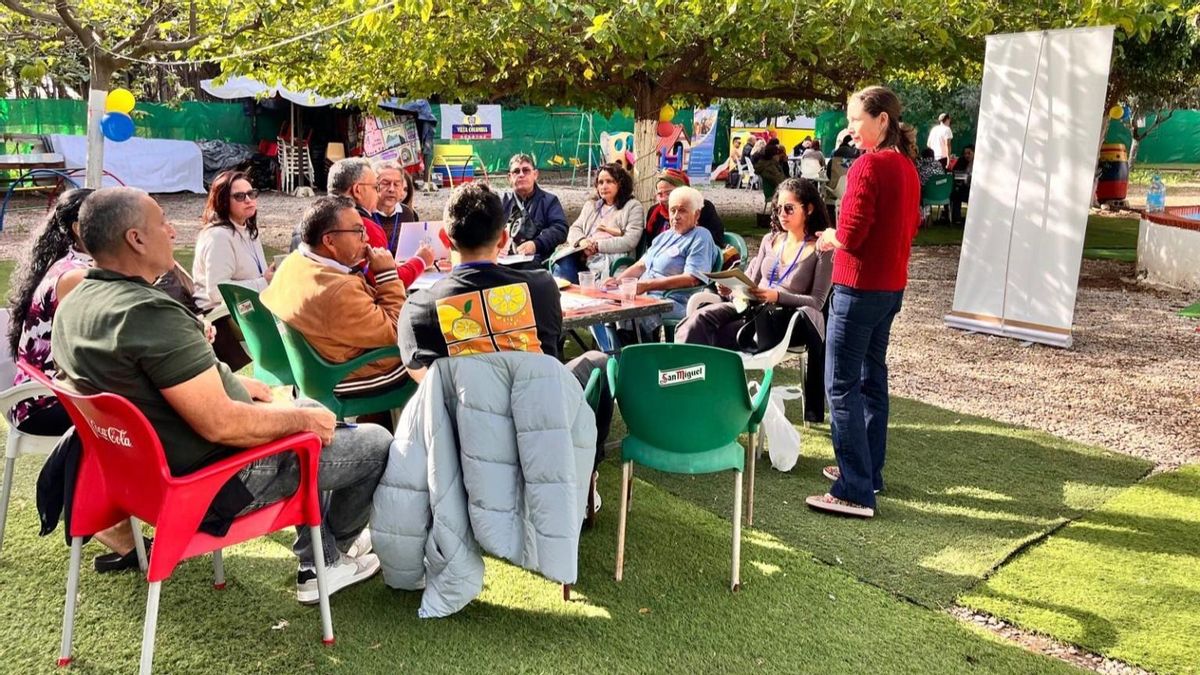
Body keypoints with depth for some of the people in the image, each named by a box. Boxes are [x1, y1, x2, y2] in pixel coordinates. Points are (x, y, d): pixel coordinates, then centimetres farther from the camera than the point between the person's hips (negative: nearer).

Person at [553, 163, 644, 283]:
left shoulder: (633, 206, 8)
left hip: (612, 258, -5)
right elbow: (574, 229, 19)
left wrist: (598, 246, -11)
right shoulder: (590, 205, 27)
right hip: (584, 256, 5)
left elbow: (630, 241, -5)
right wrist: (581, 241, -6)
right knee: (562, 263, -30)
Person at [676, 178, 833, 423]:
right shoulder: (770, 240, 16)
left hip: (786, 319, -5)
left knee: (715, 337, -32)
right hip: (753, 307, 5)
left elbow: (817, 302, -8)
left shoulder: (821, 250, -2)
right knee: (701, 319, -25)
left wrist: (776, 296, -23)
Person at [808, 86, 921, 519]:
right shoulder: (907, 167, 11)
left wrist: (829, 238, 1)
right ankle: (869, 472, 28)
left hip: (859, 287, -9)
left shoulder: (868, 165, -17)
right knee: (873, 378, 17)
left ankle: (855, 492, -4)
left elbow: (850, 235, -21)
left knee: (842, 385, -5)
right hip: (892, 286, 9)